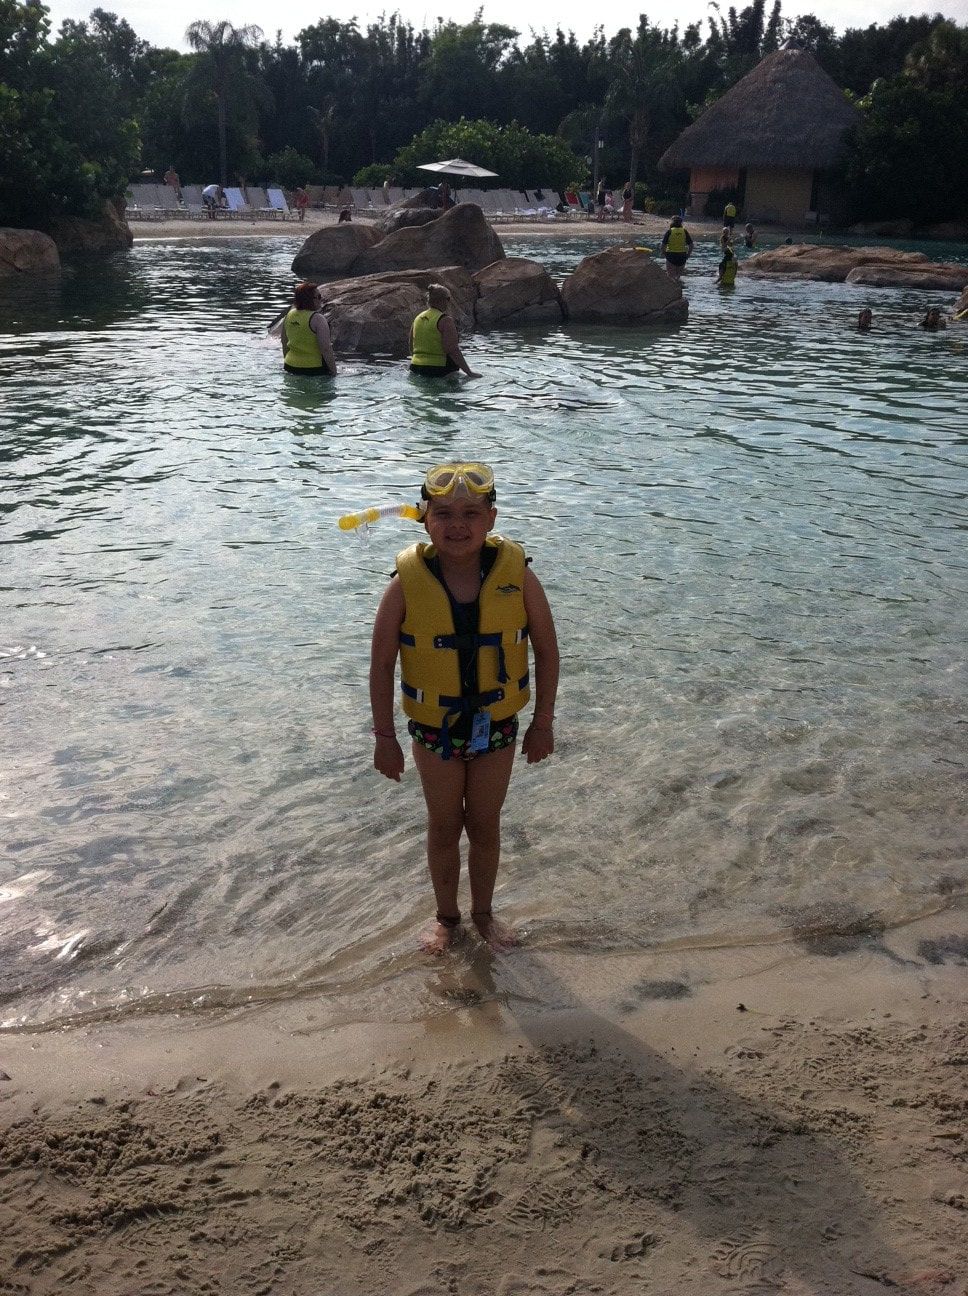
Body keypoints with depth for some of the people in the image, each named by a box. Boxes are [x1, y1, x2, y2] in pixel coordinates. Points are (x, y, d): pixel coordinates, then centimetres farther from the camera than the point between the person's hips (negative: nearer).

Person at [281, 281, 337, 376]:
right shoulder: (317, 319, -16)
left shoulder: (289, 316, 5)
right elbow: (326, 349, -19)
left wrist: (288, 363, 28)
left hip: (291, 367, 7)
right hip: (315, 368, -7)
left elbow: (285, 345, 16)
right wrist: (333, 370, -11)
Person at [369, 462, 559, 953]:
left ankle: (483, 912, 42)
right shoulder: (408, 582, -18)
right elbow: (381, 663, -9)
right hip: (435, 728, 0)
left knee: (485, 826, 17)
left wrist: (543, 722, -3)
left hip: (497, 726, 0)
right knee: (444, 826, 17)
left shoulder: (516, 574, -17)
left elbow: (546, 649, -5)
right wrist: (384, 736, -7)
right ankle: (446, 916, 41)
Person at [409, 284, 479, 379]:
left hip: (416, 370, 7)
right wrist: (469, 372, -13)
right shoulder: (445, 320, -8)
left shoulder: (417, 319, 14)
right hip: (438, 370, -7)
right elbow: (452, 350, -17)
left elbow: (412, 349, 19)